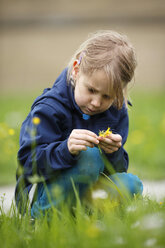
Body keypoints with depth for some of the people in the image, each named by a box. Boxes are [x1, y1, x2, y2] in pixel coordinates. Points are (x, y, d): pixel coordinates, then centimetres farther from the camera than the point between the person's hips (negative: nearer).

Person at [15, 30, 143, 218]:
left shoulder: (117, 112, 1)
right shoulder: (49, 109, -16)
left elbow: (119, 169, 2)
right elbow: (28, 162, -21)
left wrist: (113, 153, -22)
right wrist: (66, 149, -39)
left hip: (86, 192, 5)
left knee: (131, 184, -21)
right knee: (89, 155, -31)